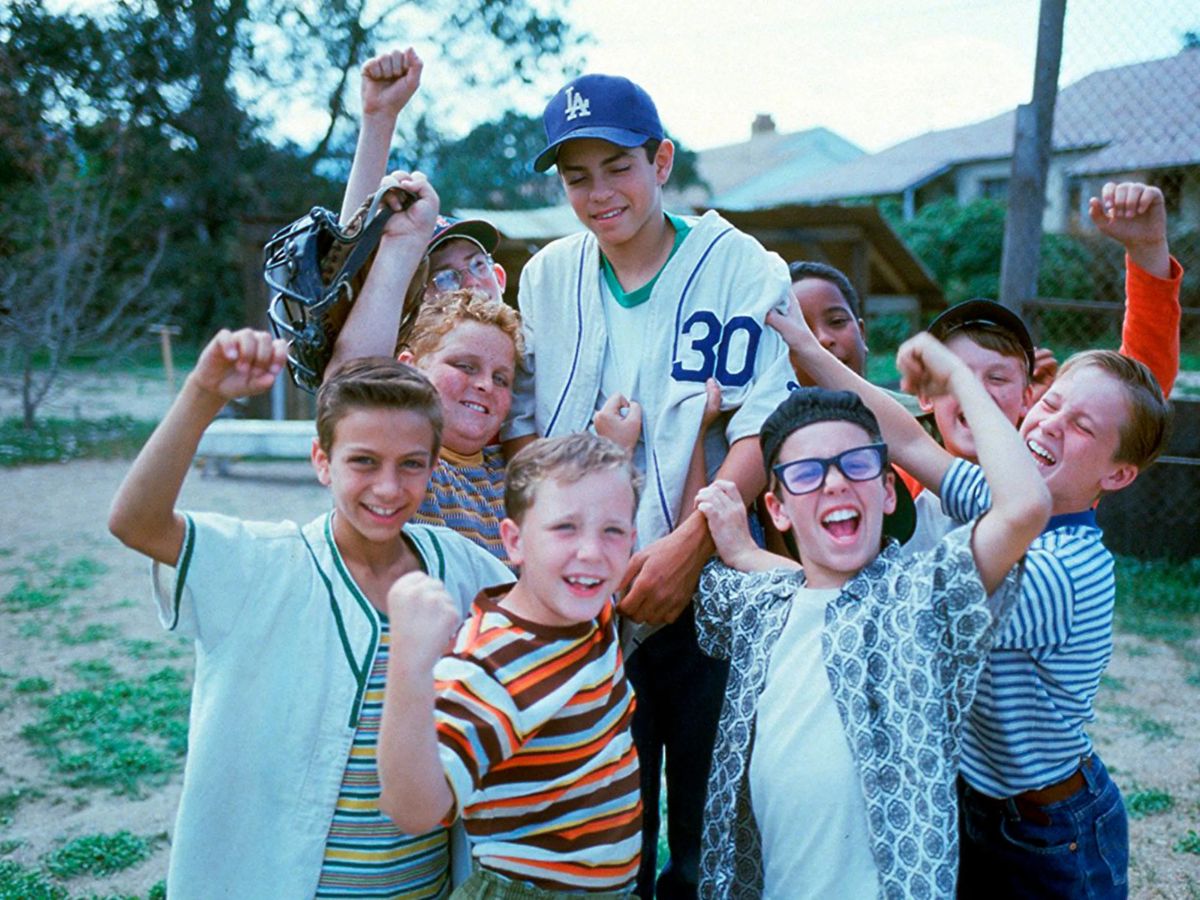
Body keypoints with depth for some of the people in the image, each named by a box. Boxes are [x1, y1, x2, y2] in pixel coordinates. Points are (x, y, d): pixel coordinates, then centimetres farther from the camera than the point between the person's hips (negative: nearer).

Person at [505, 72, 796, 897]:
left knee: (708, 820, 8)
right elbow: (520, 424, 8)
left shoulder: (739, 265, -4)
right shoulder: (547, 277, 8)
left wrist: (688, 542, -21)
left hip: (707, 589, -2)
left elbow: (763, 428, -11)